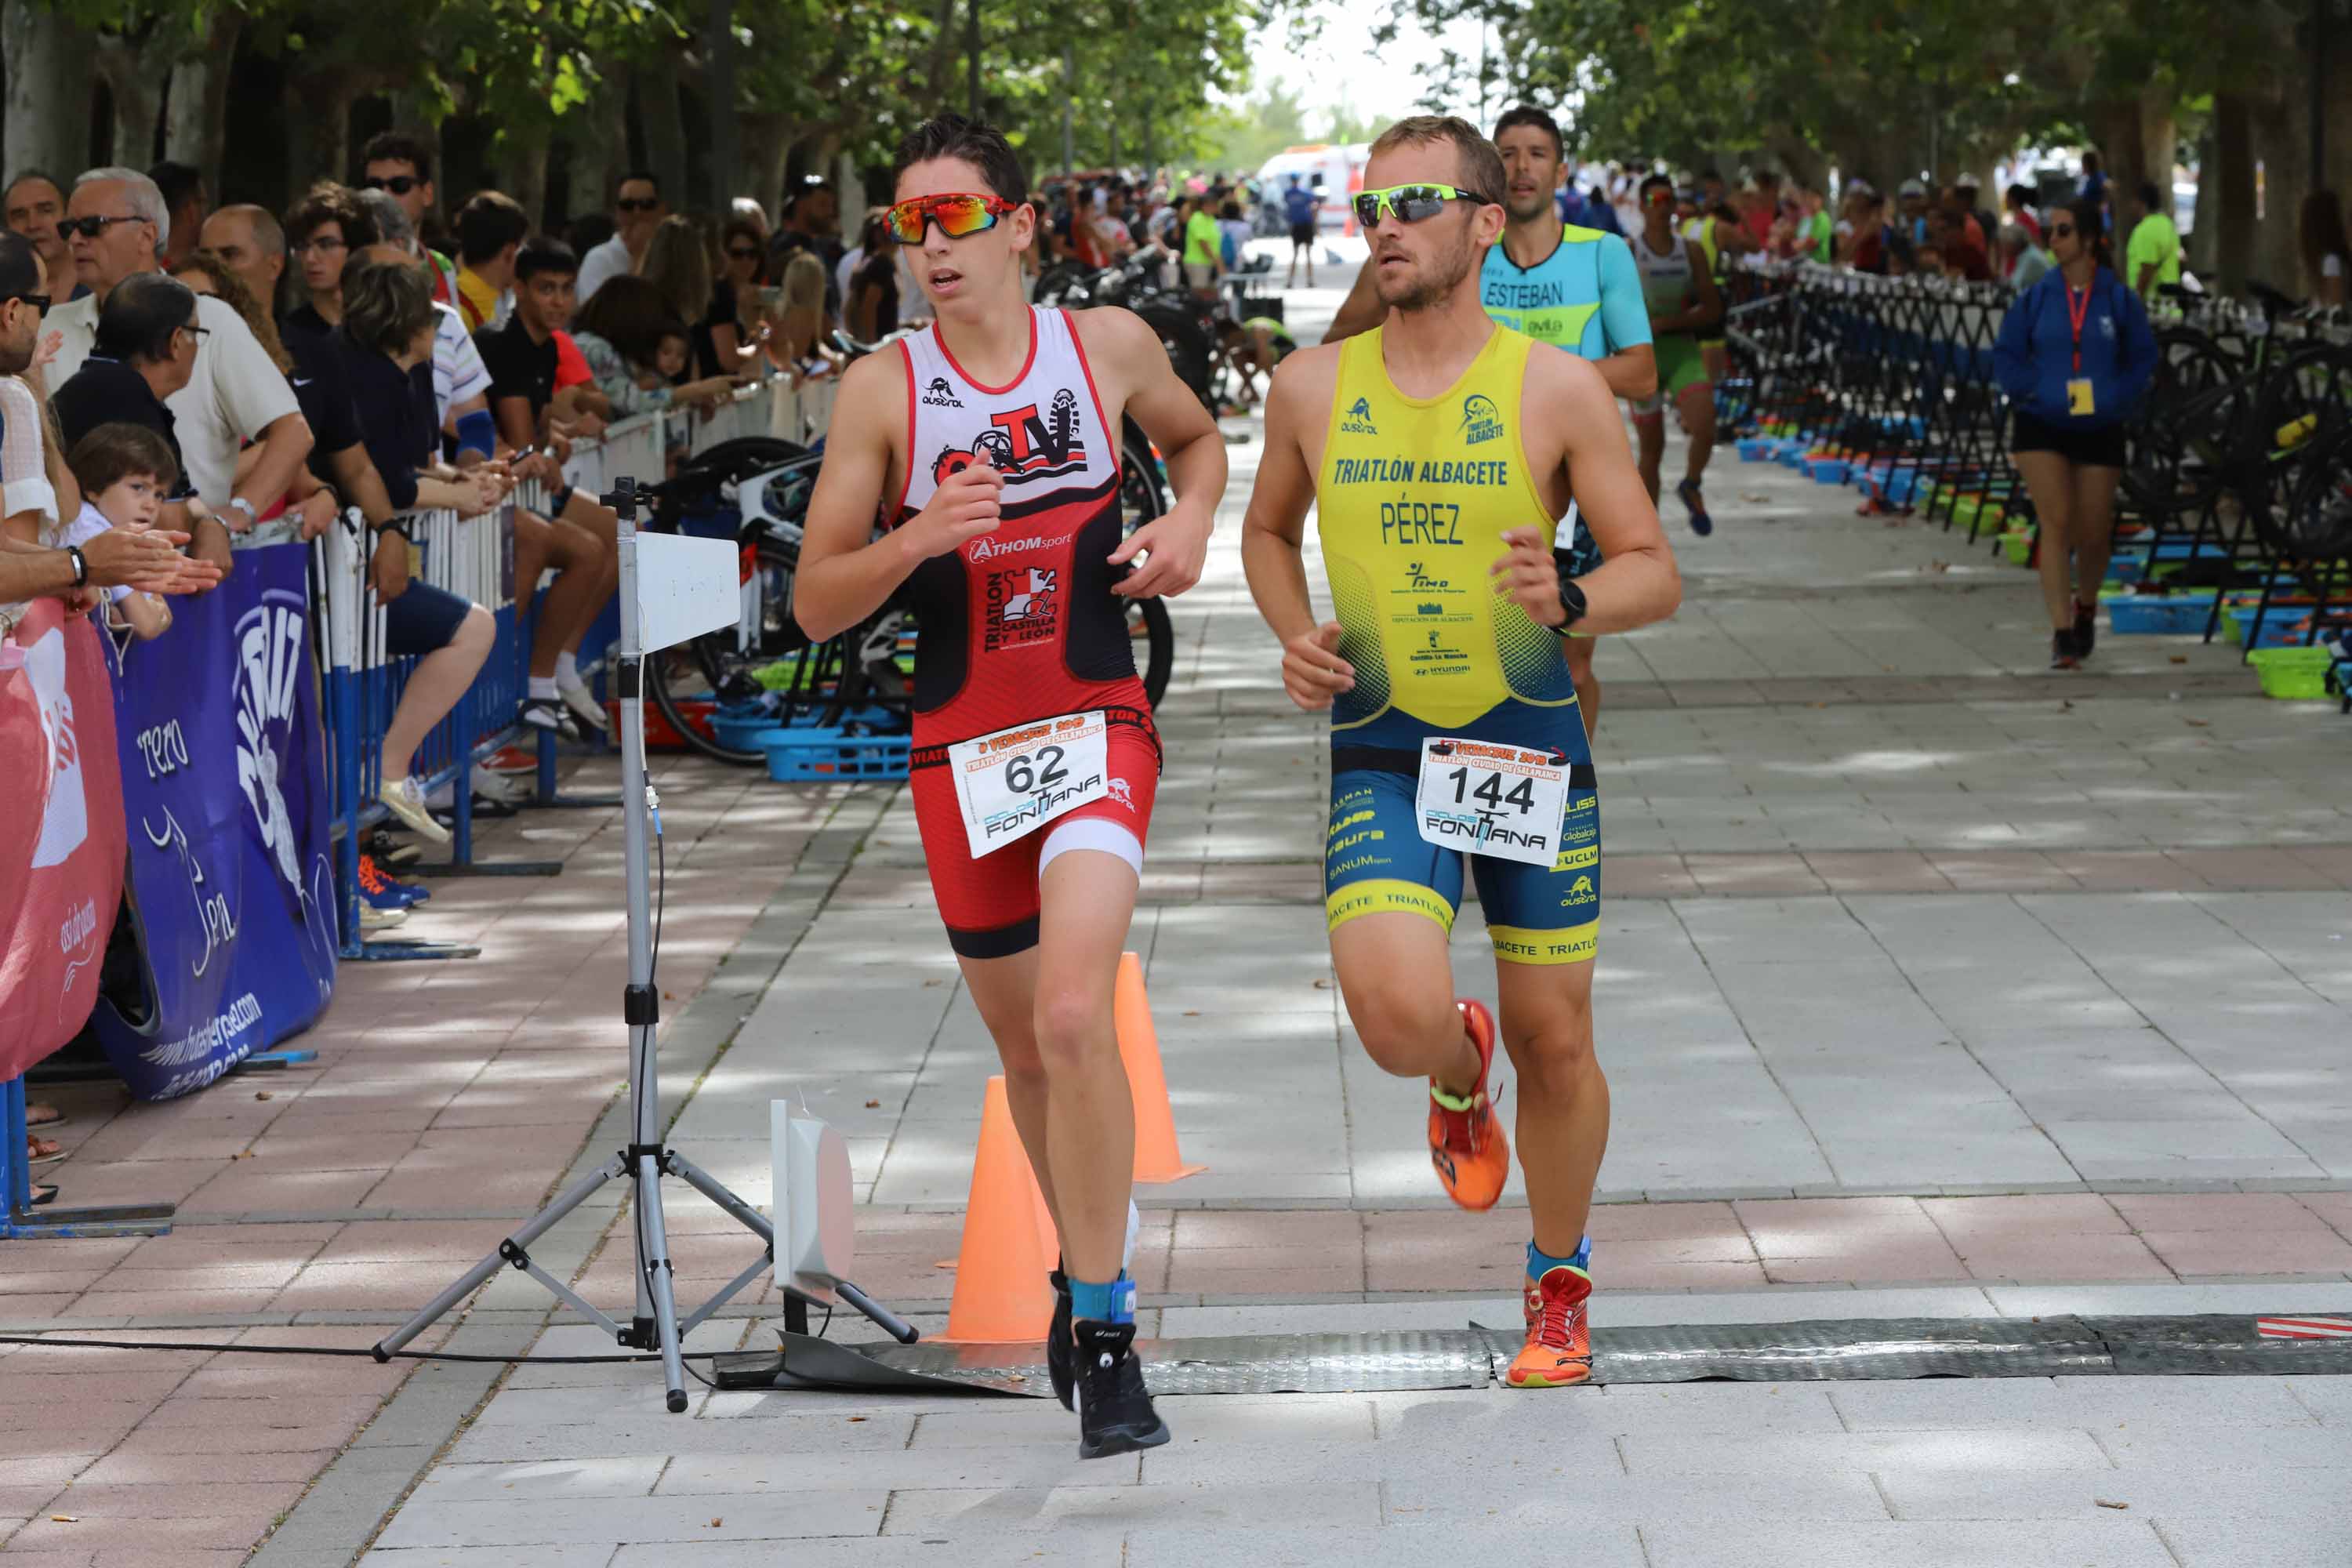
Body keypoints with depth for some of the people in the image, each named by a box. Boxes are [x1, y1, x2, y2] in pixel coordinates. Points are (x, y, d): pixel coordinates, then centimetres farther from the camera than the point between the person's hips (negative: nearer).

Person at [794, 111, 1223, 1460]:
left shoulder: (1108, 344, 1)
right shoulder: (884, 390, -2)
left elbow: (1198, 437, 23)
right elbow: (815, 604, -1)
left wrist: (1191, 519, 3)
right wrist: (914, 540, -19)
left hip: (1098, 728, -2)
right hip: (962, 750, 2)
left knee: (1073, 1016, -22)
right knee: (1024, 1045, 14)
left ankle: (1105, 1328, -13)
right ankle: (1089, 1262, 40)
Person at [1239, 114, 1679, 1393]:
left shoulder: (1557, 390, -6)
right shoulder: (1313, 388, 1)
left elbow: (1654, 574, -2)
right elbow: (1268, 530, 19)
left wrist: (1568, 601, -23)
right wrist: (1295, 637, 0)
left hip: (1530, 737, 0)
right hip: (1378, 748, 1)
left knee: (1553, 1041, 6)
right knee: (1398, 1016, -21)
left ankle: (1559, 1290, 29)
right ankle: (1459, 1074, 17)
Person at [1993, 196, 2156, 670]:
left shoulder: (2119, 300, -3)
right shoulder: (2036, 298, -2)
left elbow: (2143, 360, 5)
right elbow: (2006, 359, 3)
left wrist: (2114, 397, -11)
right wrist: (2037, 391, -12)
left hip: (2099, 429, 1)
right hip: (2040, 426, -1)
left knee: (2093, 534, 8)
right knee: (2055, 523, -13)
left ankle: (2086, 607, 38)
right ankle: (2061, 633, -13)